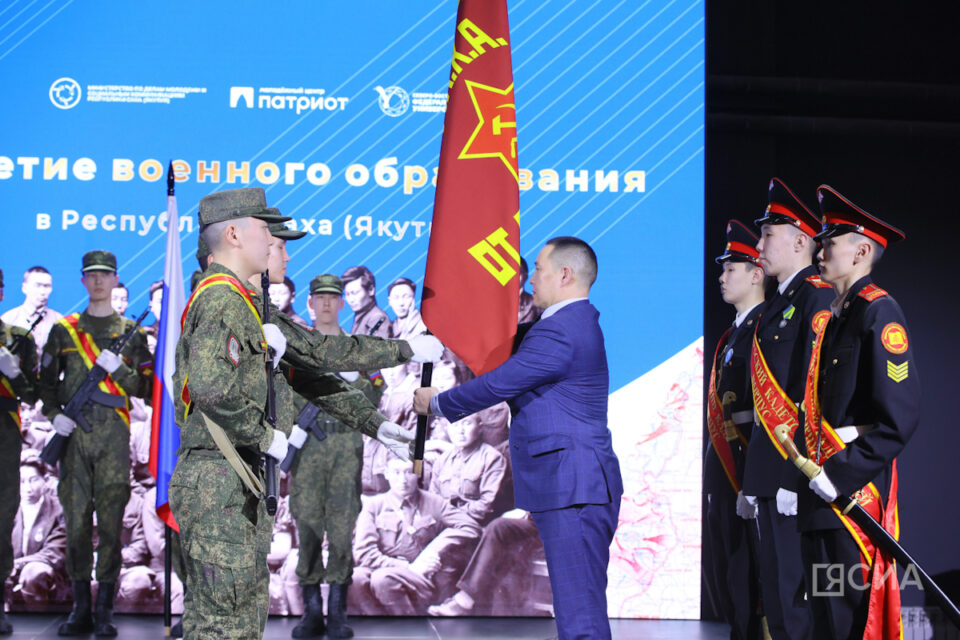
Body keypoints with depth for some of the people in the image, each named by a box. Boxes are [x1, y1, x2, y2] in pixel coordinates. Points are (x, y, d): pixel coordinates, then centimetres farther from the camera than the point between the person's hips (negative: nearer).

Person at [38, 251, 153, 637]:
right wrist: (54, 414, -3)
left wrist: (118, 368, -8)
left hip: (113, 434, -1)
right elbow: (47, 381, 13)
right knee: (76, 520, 1)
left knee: (110, 521, -4)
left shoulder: (131, 332, 10)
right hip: (73, 434, 1)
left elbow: (144, 388, 8)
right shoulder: (64, 330, 13)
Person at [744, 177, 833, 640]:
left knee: (800, 603, -5)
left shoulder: (818, 298, -11)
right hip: (770, 476, 10)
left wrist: (799, 477, -23)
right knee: (775, 602, 14)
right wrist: (753, 480, 17)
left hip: (797, 472, -10)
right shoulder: (774, 307, 19)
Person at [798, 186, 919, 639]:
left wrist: (842, 476, -18)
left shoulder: (877, 312, -10)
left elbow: (900, 417, -17)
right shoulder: (830, 315, 16)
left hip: (855, 492, -8)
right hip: (821, 488, 9)